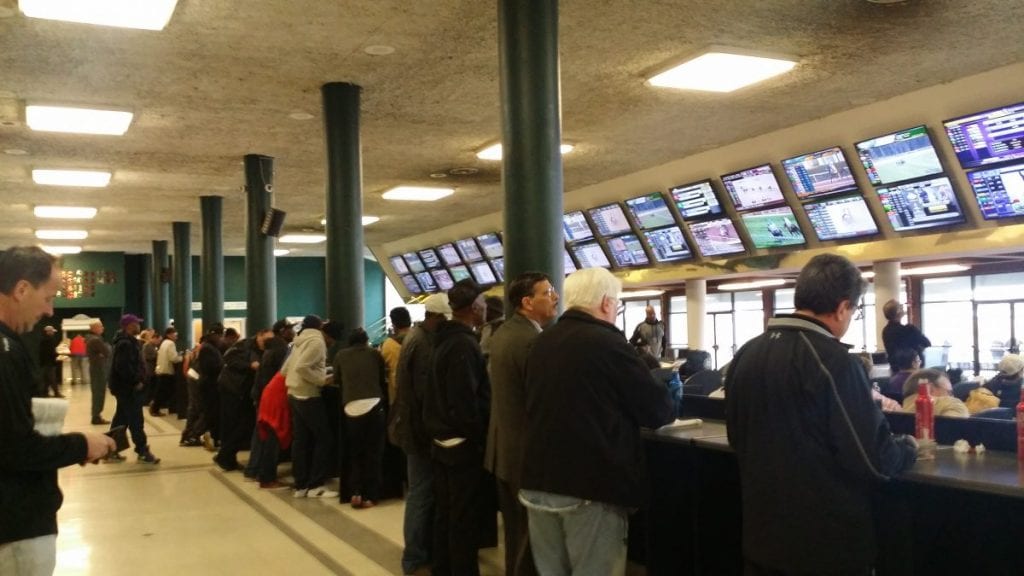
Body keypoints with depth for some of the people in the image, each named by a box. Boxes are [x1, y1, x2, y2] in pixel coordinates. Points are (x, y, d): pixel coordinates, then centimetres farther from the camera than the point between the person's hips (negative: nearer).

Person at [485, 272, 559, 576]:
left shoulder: (501, 334, 9)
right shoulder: (533, 340, -23)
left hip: (503, 447, 10)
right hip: (527, 451, -10)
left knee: (515, 531, 21)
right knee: (531, 535, 3)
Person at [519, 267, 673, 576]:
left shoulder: (540, 343, 10)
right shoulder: (609, 344, -12)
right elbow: (659, 411, -7)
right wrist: (666, 403, 16)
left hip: (539, 481, 7)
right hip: (593, 484, -7)